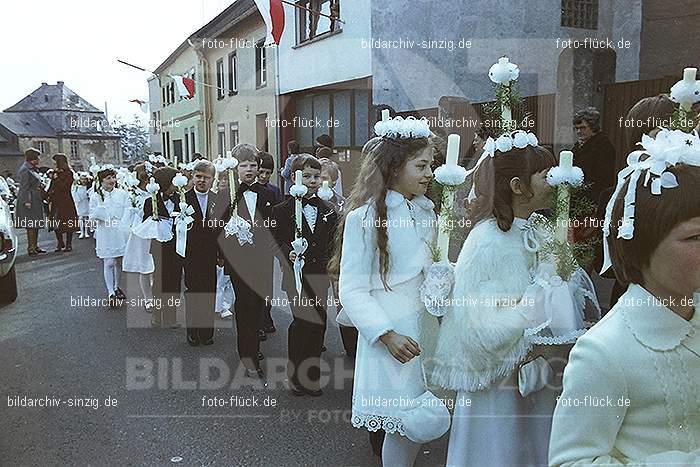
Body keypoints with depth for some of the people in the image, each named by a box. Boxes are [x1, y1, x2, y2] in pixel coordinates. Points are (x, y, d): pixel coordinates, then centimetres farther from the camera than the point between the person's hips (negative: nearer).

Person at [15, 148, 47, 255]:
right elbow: (24, 188, -17)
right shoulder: (25, 170, -13)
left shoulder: (32, 169, 17)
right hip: (29, 201, -10)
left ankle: (35, 246, 17)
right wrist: (27, 201, -21)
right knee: (31, 225, -8)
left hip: (36, 200, 10)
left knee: (36, 225, 11)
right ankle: (31, 248, -5)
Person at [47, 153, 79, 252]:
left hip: (66, 202, -6)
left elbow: (64, 187, -15)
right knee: (56, 225, 6)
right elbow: (51, 188, 13)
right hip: (56, 202, 6)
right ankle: (60, 243, 20)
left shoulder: (68, 173, -6)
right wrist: (50, 201, 8)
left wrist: (56, 179, -12)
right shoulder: (55, 172, 12)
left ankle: (68, 244, 8)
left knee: (68, 224, -1)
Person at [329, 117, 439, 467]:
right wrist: (388, 335, -20)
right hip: (390, 331, -6)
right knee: (405, 422, 3)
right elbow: (352, 290, -13)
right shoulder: (364, 217, -13)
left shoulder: (425, 211, 8)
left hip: (425, 325, 6)